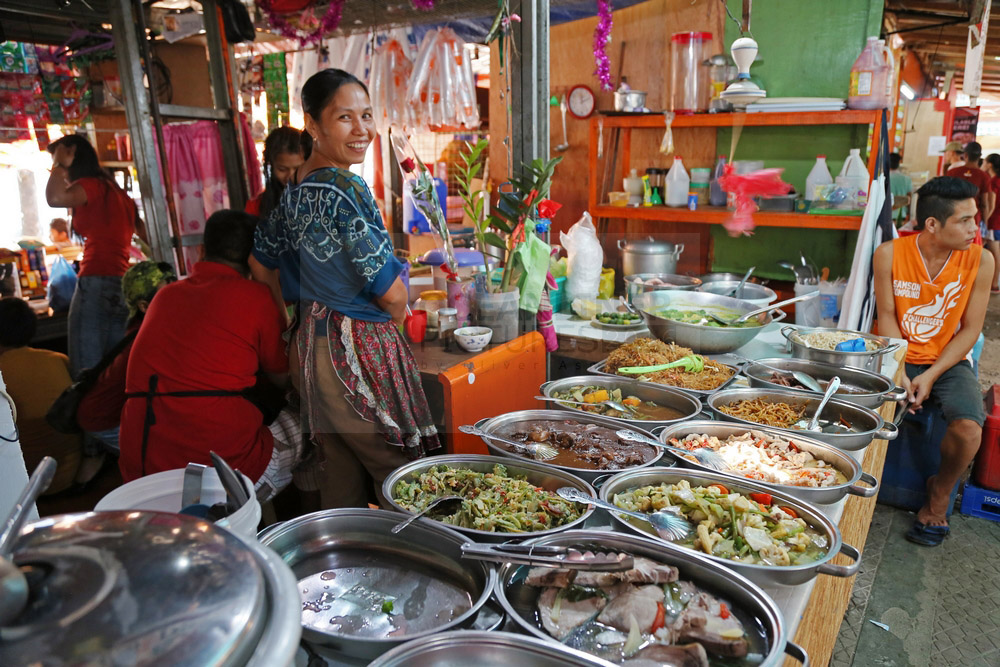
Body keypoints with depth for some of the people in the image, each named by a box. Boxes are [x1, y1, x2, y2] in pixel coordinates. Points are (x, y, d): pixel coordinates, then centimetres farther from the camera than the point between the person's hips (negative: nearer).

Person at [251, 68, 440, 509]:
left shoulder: (295, 192, 8)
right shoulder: (346, 188, -17)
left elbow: (261, 264, 20)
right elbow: (391, 293, -17)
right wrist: (393, 319, 5)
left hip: (312, 344, 9)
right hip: (360, 351, -9)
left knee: (340, 480, 18)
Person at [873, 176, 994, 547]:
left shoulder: (980, 260, -8)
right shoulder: (889, 254, -9)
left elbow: (970, 329, -5)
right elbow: (887, 318, -4)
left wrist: (931, 376, -15)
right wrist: (898, 374, -14)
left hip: (948, 362, 0)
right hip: (900, 359, 0)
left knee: (968, 429, -26)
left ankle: (939, 494, 8)